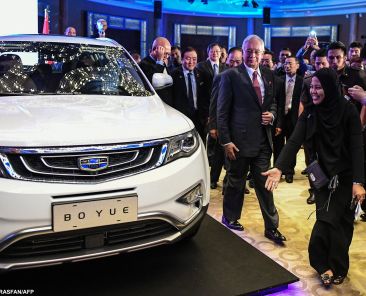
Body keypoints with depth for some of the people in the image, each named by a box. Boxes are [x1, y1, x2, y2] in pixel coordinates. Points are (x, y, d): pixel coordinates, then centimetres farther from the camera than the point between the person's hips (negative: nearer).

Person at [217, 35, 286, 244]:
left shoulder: (269, 75, 8)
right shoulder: (231, 76, -7)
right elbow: (222, 111, -7)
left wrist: (272, 114, -2)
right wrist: (226, 141, -11)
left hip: (263, 140, 4)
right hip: (239, 140, -4)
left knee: (265, 184, 9)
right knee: (236, 182, 12)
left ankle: (271, 227, 20)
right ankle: (230, 218, 34)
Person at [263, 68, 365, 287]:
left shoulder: (348, 110, -15)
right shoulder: (310, 113, -6)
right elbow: (294, 142, -16)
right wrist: (279, 168, -30)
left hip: (347, 176, -2)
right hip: (324, 176, 2)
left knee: (342, 221, 5)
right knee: (328, 220, -1)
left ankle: (326, 264, 22)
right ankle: (328, 264, 17)